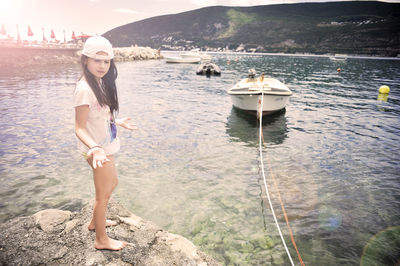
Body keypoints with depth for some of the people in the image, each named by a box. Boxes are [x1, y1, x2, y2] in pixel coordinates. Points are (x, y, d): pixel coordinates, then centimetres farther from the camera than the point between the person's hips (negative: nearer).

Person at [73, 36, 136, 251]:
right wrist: (95, 148, -41)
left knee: (112, 184, 27)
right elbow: (80, 128, -24)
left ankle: (95, 221, 49)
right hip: (98, 150, -10)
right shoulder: (84, 89, -24)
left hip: (106, 147, 10)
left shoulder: (99, 82, 4)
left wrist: (119, 122, 24)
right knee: (104, 194, 7)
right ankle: (101, 240, 30)